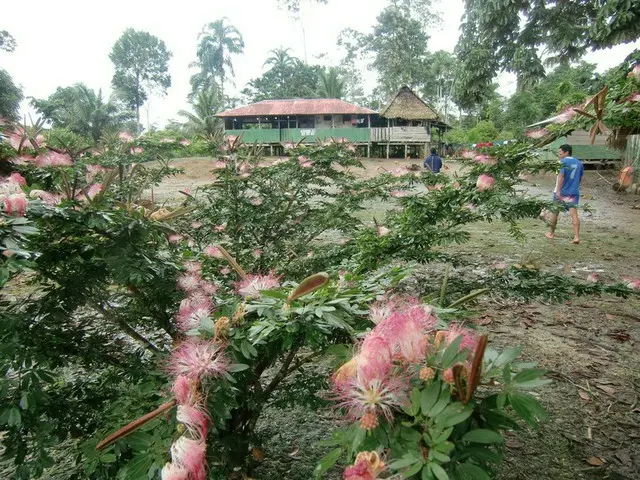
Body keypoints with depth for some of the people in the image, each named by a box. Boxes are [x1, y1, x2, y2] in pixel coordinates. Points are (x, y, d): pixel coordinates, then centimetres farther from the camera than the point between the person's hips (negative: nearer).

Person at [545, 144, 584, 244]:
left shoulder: (563, 162, -8)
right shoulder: (579, 163, 12)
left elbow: (561, 176, -20)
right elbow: (580, 178, 19)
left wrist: (558, 191, -25)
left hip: (562, 192, -4)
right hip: (574, 192, 5)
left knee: (555, 212, 13)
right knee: (574, 213, -4)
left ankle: (551, 233, 26)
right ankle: (576, 236, -15)